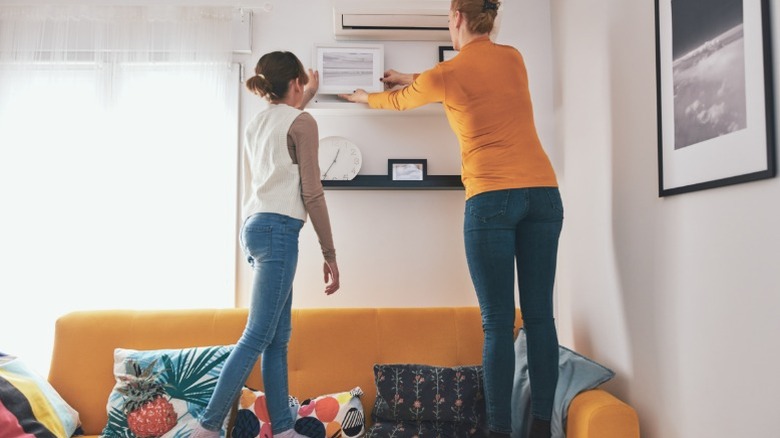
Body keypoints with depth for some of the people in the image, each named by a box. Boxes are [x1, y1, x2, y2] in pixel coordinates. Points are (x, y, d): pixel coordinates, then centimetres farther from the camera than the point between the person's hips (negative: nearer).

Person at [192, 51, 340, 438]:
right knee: (257, 336, -6)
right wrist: (330, 254, -6)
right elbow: (312, 193, -9)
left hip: (255, 226, 9)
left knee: (278, 338, 9)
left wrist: (305, 99, 60)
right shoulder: (302, 123, -4)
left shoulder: (256, 124, 17)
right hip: (279, 230, -9)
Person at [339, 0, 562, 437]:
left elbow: (399, 101, 21)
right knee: (540, 316, 5)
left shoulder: (444, 74, 2)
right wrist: (410, 78, 44)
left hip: (491, 199, -5)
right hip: (544, 193, 5)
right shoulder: (514, 58, 16)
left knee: (498, 323, -2)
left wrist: (364, 96, 44)